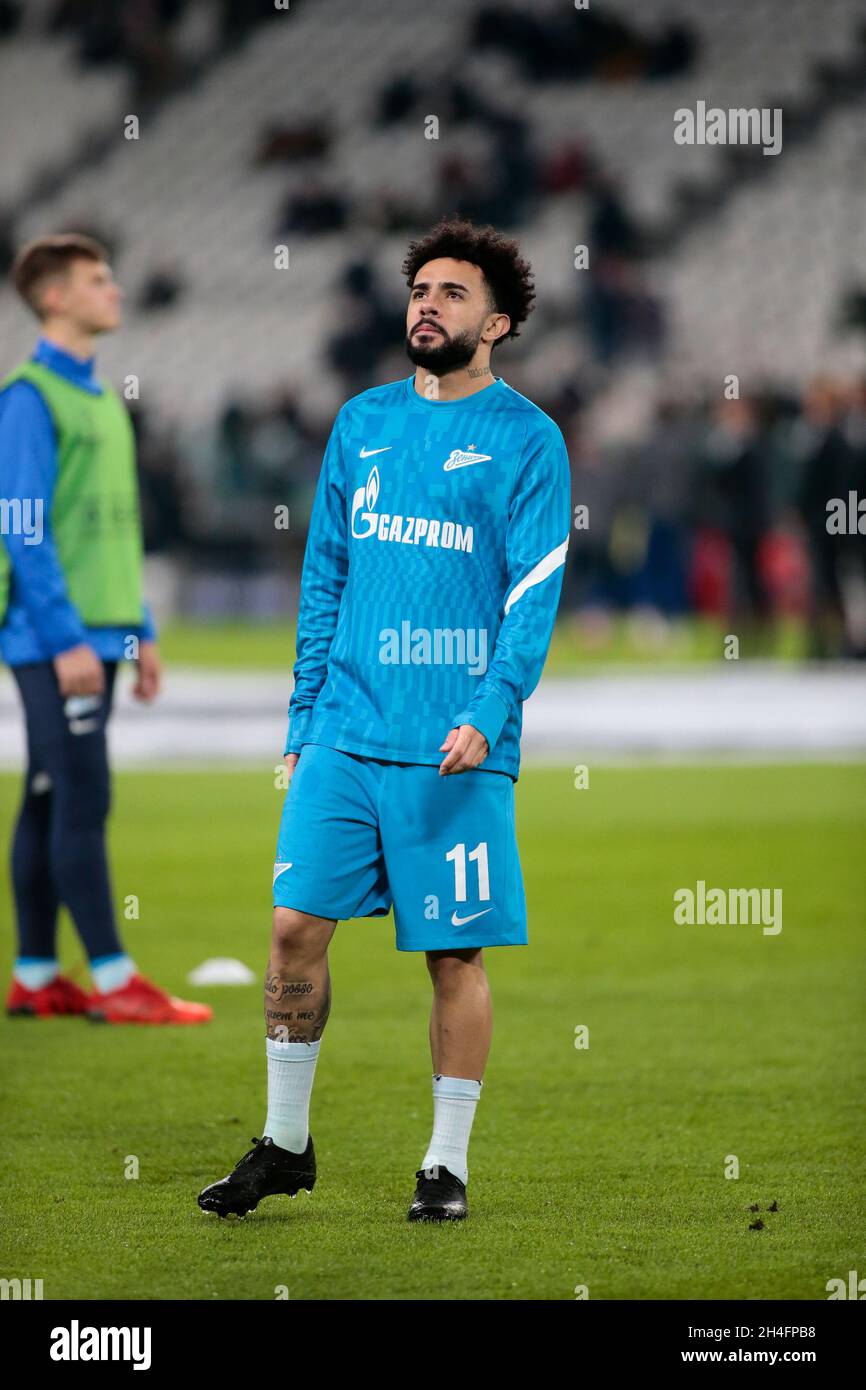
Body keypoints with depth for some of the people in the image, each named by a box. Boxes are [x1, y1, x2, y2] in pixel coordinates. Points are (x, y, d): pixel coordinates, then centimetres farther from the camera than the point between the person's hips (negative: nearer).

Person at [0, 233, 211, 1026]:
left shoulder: (102, 399, 17)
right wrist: (65, 638, -19)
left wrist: (140, 631, 19)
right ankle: (114, 983, -9)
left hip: (97, 634, 9)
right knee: (81, 800, -9)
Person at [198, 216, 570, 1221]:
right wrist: (304, 719, 13)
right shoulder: (361, 422, 13)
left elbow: (535, 594, -7)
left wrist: (489, 715, -20)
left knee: (456, 954, 1)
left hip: (455, 754, -4)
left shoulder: (526, 439, -1)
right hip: (345, 730, 4)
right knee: (297, 922, 0)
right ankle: (284, 1144, 14)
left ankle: (447, 1165, 11)